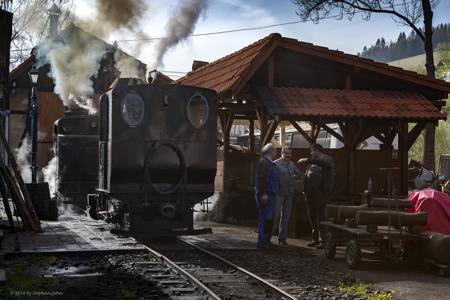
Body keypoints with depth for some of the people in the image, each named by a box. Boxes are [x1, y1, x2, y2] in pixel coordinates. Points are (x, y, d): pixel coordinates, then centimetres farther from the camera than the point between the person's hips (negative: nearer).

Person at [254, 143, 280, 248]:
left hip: (269, 195, 10)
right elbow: (261, 179, -19)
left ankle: (266, 239, 20)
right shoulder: (263, 162, -11)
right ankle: (262, 240, -6)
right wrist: (264, 193, -23)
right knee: (265, 218, -9)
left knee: (269, 219, 13)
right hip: (265, 195, -10)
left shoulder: (269, 163, 20)